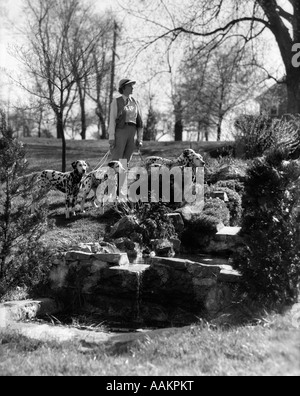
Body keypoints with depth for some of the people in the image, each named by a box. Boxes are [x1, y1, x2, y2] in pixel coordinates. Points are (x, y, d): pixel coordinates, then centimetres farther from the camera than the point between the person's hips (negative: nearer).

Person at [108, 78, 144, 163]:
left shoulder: (135, 102, 12)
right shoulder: (116, 101, 1)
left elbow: (139, 120, 11)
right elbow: (112, 119, -4)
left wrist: (140, 138, 6)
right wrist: (111, 137, -12)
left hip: (132, 133, 4)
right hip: (120, 131, -4)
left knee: (126, 160, 3)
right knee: (116, 161, -8)